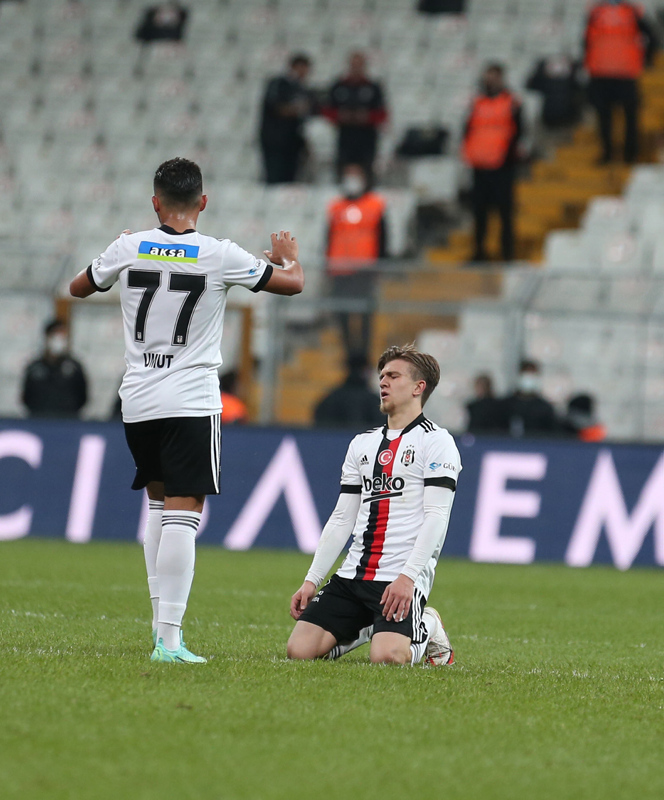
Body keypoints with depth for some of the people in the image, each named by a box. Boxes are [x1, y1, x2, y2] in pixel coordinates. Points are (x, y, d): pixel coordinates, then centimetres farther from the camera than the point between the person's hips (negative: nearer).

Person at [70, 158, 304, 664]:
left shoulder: (128, 249, 0)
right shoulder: (219, 256, -8)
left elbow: (79, 288, 20)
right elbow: (293, 283, 3)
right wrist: (290, 257, 26)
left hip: (137, 403, 4)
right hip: (191, 403, -4)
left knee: (161, 506, 21)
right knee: (183, 515, -8)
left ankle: (161, 617, 19)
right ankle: (169, 638, -16)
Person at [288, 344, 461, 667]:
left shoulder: (436, 441, -2)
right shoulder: (362, 444, 19)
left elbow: (436, 516, -11)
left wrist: (408, 577, -22)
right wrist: (311, 580, 10)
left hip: (403, 578, -6)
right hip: (353, 576, 6)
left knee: (386, 656, -29)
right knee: (300, 649, -11)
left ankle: (426, 629, 6)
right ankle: (369, 628, 16)